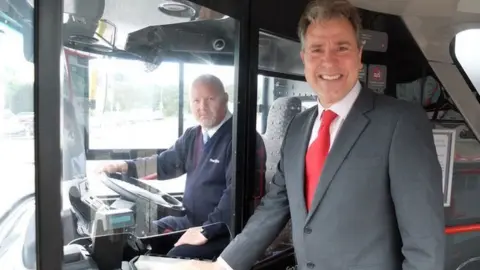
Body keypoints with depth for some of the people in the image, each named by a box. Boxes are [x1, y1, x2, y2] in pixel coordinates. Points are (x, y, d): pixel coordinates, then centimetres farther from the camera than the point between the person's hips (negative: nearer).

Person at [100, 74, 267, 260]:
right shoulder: (193, 136, 11)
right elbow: (166, 163, 21)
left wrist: (207, 230, -29)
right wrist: (126, 167, 9)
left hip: (225, 230, -8)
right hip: (192, 221, 8)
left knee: (175, 258, -27)